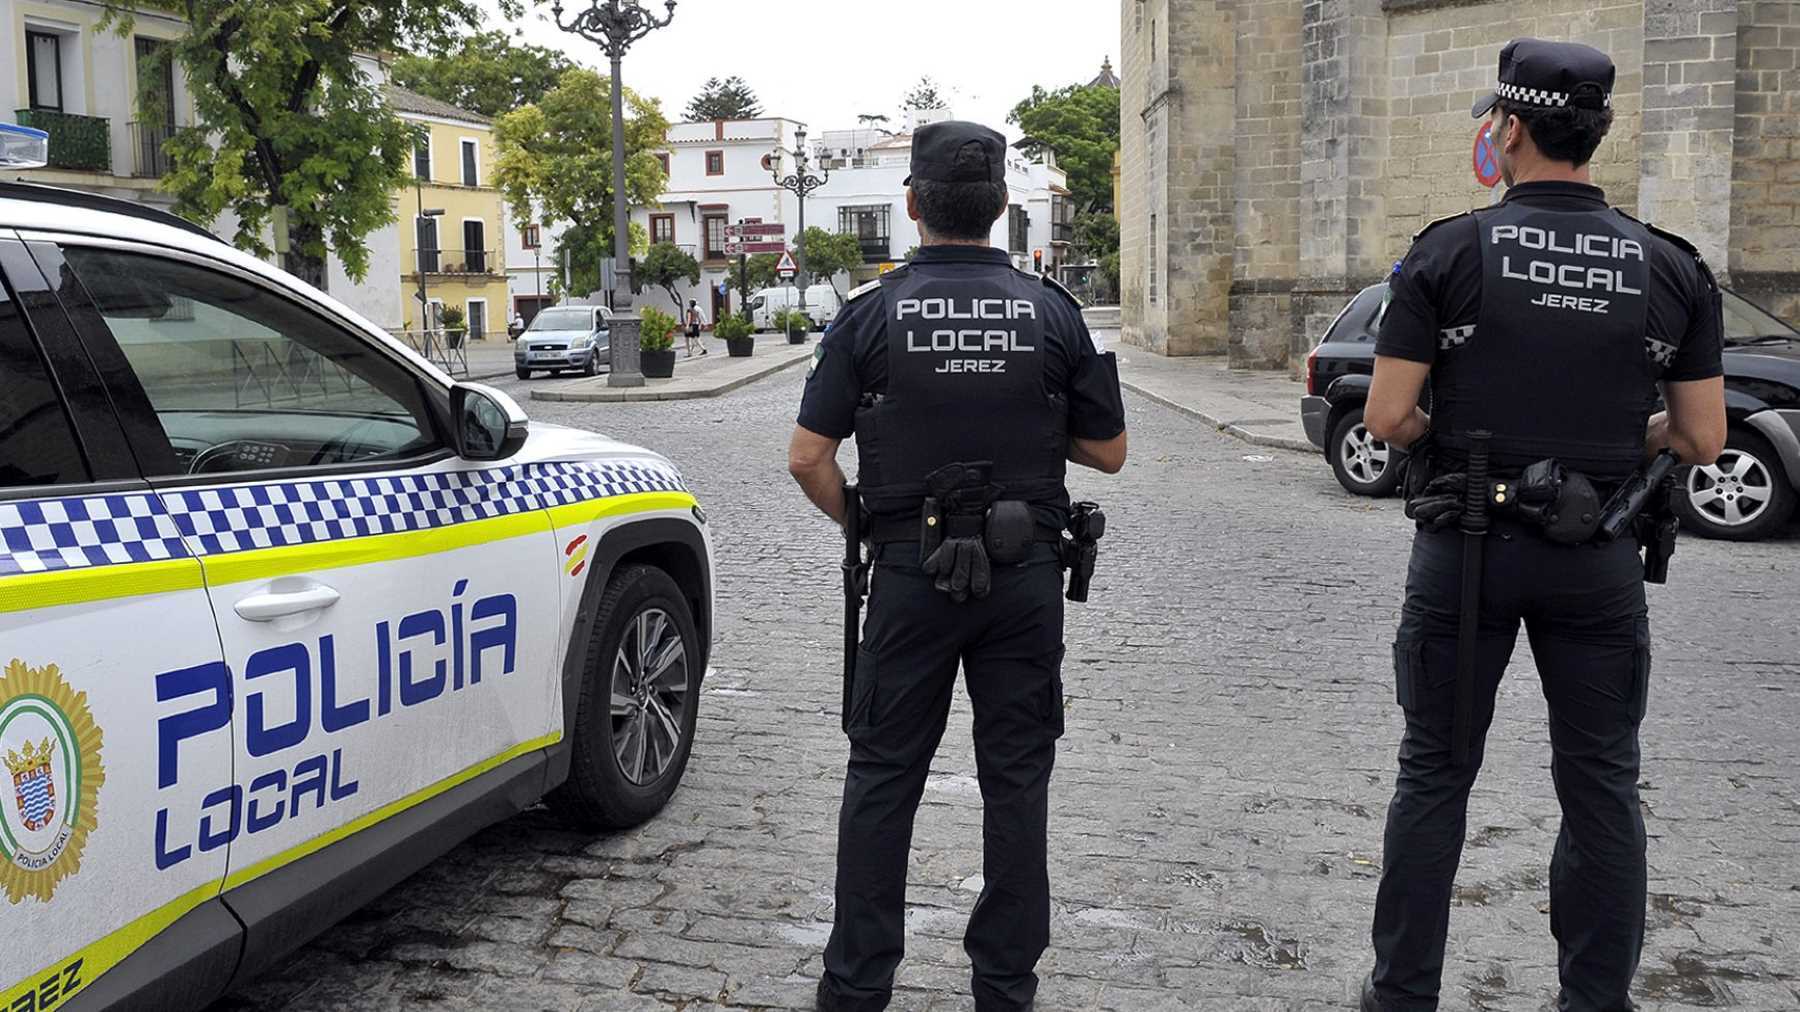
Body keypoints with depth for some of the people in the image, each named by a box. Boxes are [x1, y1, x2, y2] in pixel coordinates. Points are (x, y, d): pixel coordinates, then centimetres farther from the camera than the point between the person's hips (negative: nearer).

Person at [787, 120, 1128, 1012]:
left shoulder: (873, 313, -5)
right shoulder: (1051, 312, -2)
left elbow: (808, 456, -8)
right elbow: (1107, 451, 3)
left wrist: (858, 523, 8)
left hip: (912, 572, -1)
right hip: (1026, 575, 1)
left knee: (884, 774, 10)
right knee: (1015, 778, 10)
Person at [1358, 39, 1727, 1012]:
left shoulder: (1448, 253, -8)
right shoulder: (1672, 268, 1)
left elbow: (1386, 418, -11)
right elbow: (1703, 438, 1)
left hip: (1466, 547, -1)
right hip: (1600, 561, 2)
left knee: (1434, 775, 10)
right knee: (1601, 786, 13)